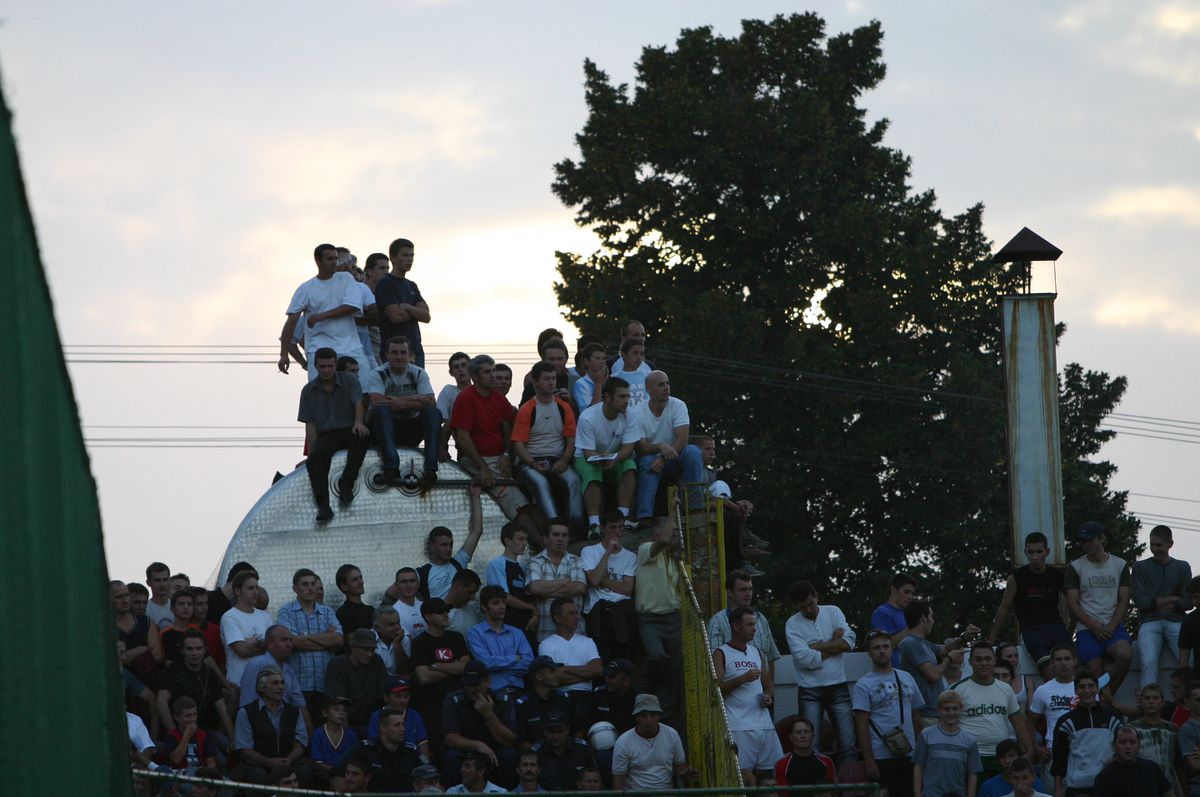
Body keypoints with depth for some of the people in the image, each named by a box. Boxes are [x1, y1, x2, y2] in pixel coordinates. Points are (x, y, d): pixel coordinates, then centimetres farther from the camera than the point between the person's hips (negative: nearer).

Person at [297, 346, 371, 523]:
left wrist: (358, 422, -36)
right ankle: (323, 505, -39)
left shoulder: (349, 381, 5)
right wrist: (312, 453, -7)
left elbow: (358, 402, -13)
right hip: (326, 435, 1)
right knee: (316, 457, -33)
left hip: (349, 430, -1)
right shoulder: (308, 391, 10)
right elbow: (310, 425, 6)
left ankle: (346, 482, -29)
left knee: (363, 435, -37)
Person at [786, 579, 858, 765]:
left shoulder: (833, 612, 6)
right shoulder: (793, 624, -3)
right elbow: (805, 659, -16)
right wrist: (834, 644, -6)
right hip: (809, 691, -2)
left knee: (847, 742, -1)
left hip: (838, 687, 2)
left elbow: (849, 641, -7)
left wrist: (816, 646, -10)